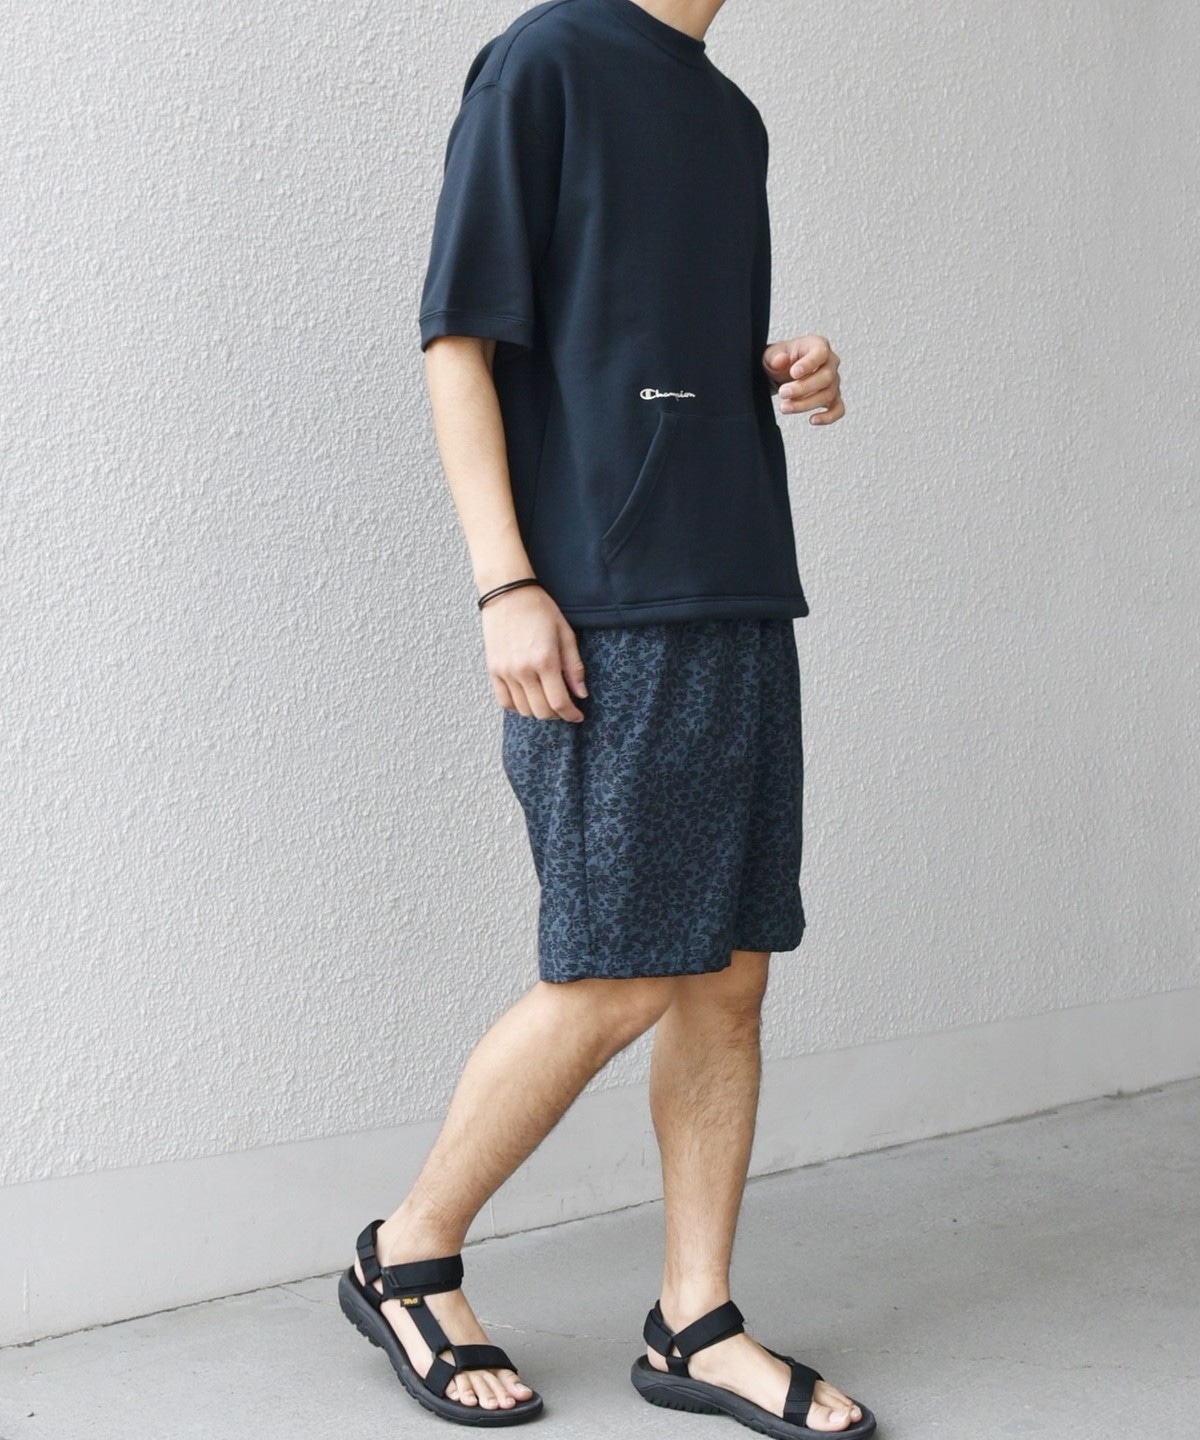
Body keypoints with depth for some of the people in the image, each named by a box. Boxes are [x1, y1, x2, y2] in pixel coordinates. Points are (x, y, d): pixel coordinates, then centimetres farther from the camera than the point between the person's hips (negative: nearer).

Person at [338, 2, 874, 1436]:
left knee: (729, 972, 7)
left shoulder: (731, 116, 20)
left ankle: (696, 1324, 17)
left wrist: (785, 375, 6)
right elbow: (460, 341, -8)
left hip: (739, 601, 8)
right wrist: (506, 584, -15)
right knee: (616, 982, -5)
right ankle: (407, 1258, 15)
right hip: (602, 614, -8)